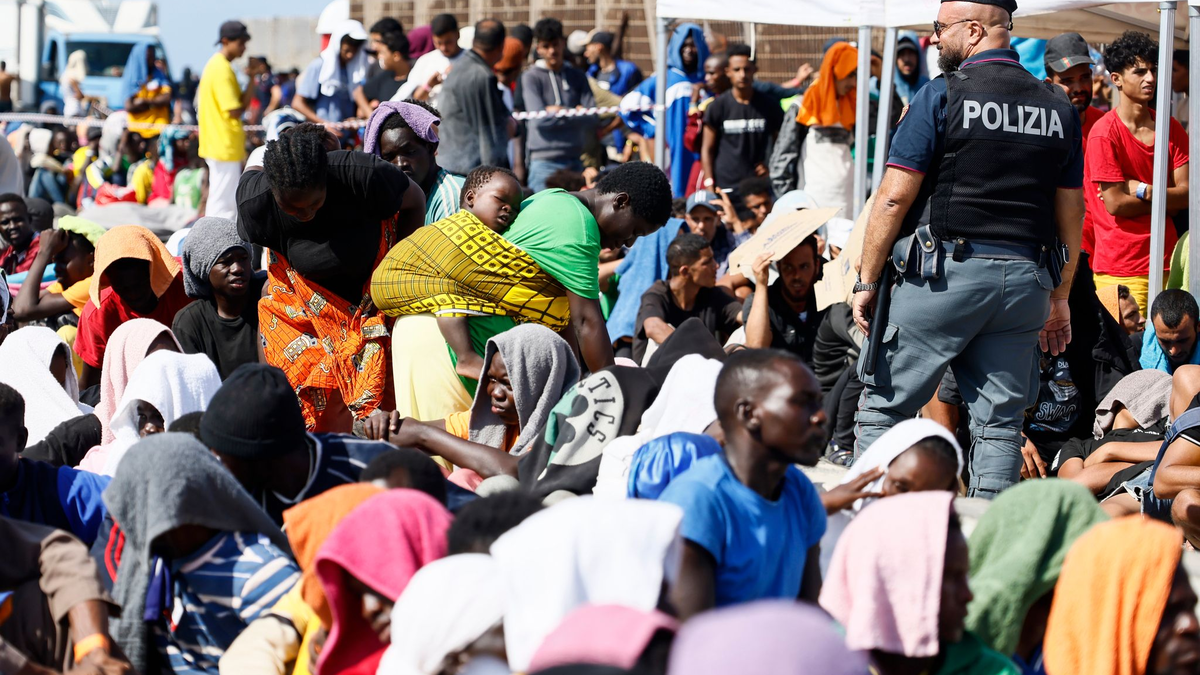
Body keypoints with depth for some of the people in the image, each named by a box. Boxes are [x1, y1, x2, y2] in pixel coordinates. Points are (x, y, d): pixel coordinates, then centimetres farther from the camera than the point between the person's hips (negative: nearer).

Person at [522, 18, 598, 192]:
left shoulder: (577, 77, 11)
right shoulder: (531, 78, 0)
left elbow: (591, 119, 1)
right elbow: (539, 119, -12)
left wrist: (558, 112, -7)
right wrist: (575, 114, -4)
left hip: (574, 160, 4)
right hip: (544, 160, -4)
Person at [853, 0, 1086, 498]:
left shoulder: (942, 97, -5)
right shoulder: (1059, 108, 11)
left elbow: (893, 198, -7)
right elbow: (1071, 214, 15)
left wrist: (867, 280, -1)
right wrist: (1059, 298, 22)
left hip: (946, 274, -4)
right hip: (1025, 280, 5)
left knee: (883, 405, 5)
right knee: (999, 423, 7)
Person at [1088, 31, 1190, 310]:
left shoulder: (1171, 129, 11)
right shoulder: (1104, 133, -8)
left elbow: (1187, 194, 2)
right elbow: (1116, 204, -12)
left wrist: (1142, 190, -12)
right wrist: (1166, 198, -1)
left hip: (1166, 262, 5)